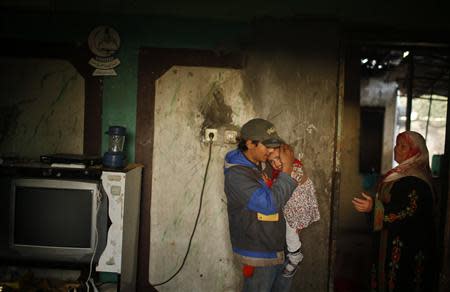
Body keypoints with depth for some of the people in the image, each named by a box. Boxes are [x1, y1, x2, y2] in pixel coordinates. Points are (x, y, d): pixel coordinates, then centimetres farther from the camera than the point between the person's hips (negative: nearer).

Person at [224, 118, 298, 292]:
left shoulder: (265, 164, 2)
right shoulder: (236, 174, -23)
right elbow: (270, 203, -30)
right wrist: (286, 170, -23)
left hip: (280, 248, 8)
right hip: (259, 256, -8)